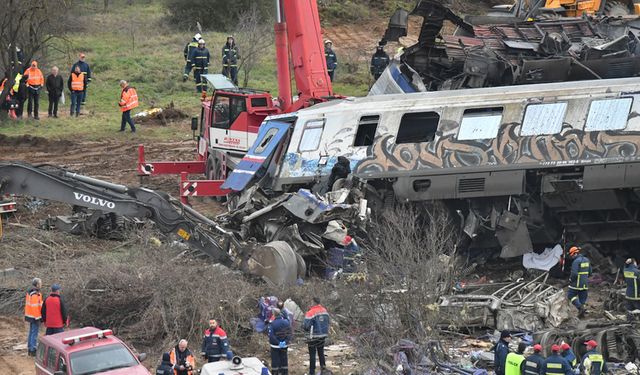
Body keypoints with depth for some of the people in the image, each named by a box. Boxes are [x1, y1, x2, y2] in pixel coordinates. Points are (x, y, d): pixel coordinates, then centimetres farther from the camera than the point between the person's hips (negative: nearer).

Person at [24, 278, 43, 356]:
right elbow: (35, 306, -24)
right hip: (35, 316, -10)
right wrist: (37, 317, -20)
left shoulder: (29, 292, 8)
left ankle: (30, 349, 24)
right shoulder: (35, 294, -23)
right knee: (34, 333, -3)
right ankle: (33, 350, 0)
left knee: (31, 332, 17)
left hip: (30, 315, 10)